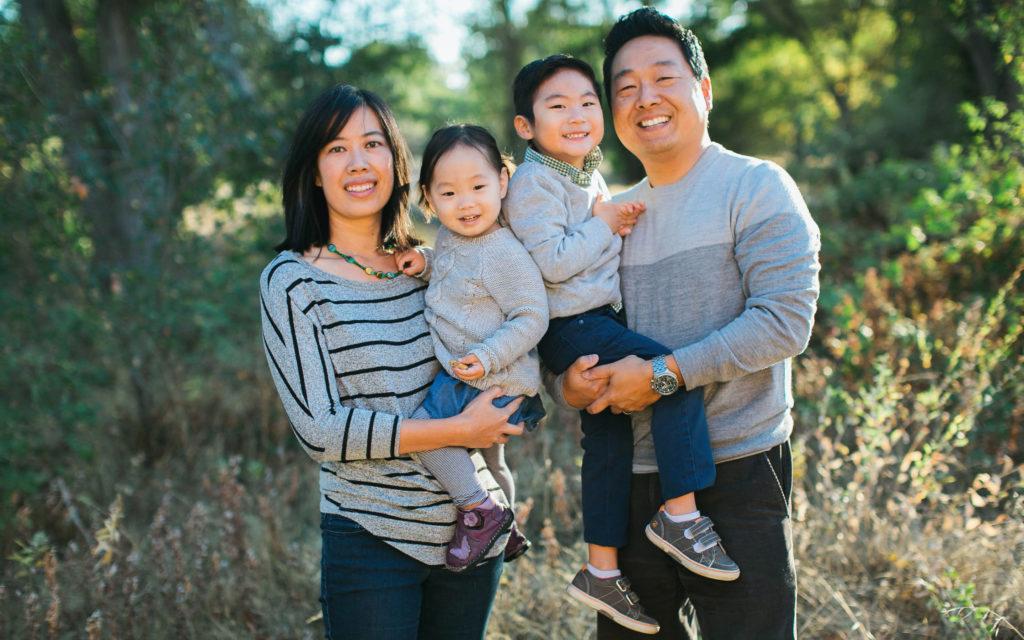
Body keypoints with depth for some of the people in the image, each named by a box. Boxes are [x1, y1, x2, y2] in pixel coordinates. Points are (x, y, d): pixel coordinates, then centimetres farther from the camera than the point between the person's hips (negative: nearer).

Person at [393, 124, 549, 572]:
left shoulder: (505, 255, -23)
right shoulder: (449, 239, 3)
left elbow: (531, 318, -22)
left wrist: (488, 357, -29)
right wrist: (425, 269, 3)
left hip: (495, 381, -9)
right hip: (463, 373, 9)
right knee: (487, 459, 24)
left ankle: (480, 510, -6)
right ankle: (505, 531, 44)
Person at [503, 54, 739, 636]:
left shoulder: (591, 176, 17)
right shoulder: (534, 183, -12)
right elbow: (552, 262, -23)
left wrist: (620, 224, 10)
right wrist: (603, 225, -12)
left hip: (601, 324, 10)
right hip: (572, 329, -9)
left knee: (608, 441, 10)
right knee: (679, 373, -22)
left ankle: (602, 571, 19)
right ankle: (681, 514, -15)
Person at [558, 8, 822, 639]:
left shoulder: (756, 187, -5)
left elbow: (786, 320, -15)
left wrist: (664, 373, -18)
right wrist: (568, 382, -5)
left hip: (737, 472, -5)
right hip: (634, 476, 6)